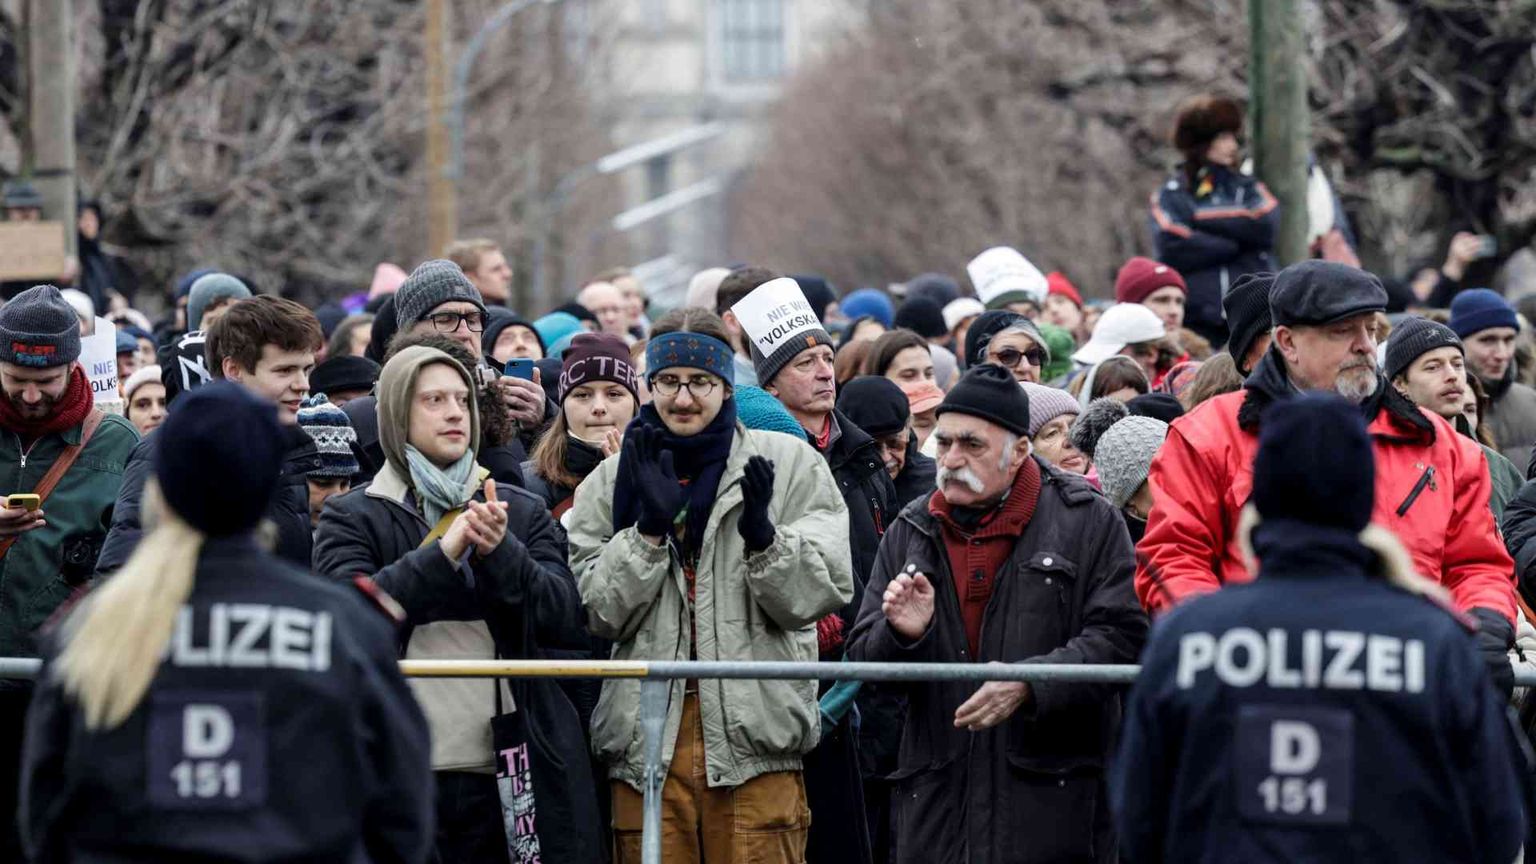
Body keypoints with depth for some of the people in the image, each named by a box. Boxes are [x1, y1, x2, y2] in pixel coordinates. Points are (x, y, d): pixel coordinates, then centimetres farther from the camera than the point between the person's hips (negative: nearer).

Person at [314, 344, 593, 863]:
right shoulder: (350, 519, 8)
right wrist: (445, 551, -16)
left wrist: (499, 552, -12)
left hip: (503, 774, 2)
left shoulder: (523, 513, 16)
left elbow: (567, 620, 4)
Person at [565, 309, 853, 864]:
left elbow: (818, 595, 0)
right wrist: (649, 528, -10)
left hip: (756, 735, -2)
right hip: (646, 743, 2)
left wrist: (763, 536, -18)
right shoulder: (611, 482, 12)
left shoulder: (789, 464, 6)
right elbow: (601, 614, 3)